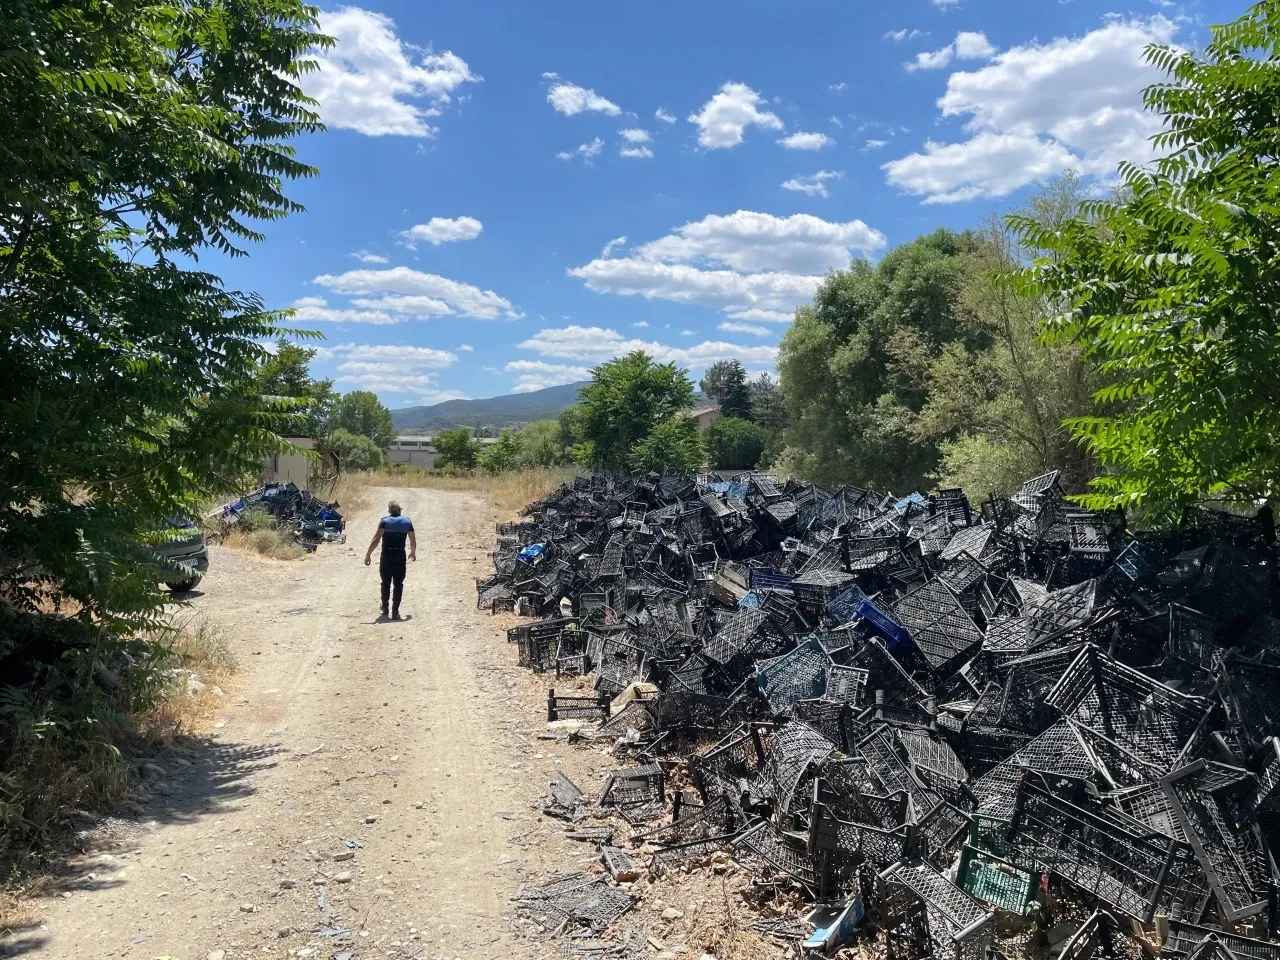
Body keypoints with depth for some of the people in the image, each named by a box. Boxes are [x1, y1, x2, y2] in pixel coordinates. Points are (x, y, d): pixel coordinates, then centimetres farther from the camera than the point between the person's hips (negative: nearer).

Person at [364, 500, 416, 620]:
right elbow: (413, 541, 7)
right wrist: (413, 552, 26)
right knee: (398, 584, 4)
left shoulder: (384, 521, -2)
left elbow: (376, 539, -13)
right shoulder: (407, 521, 5)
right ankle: (395, 612, -1)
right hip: (400, 556, 0)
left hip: (386, 556, 0)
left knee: (385, 583, 16)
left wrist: (368, 554, -12)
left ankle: (385, 608, 27)